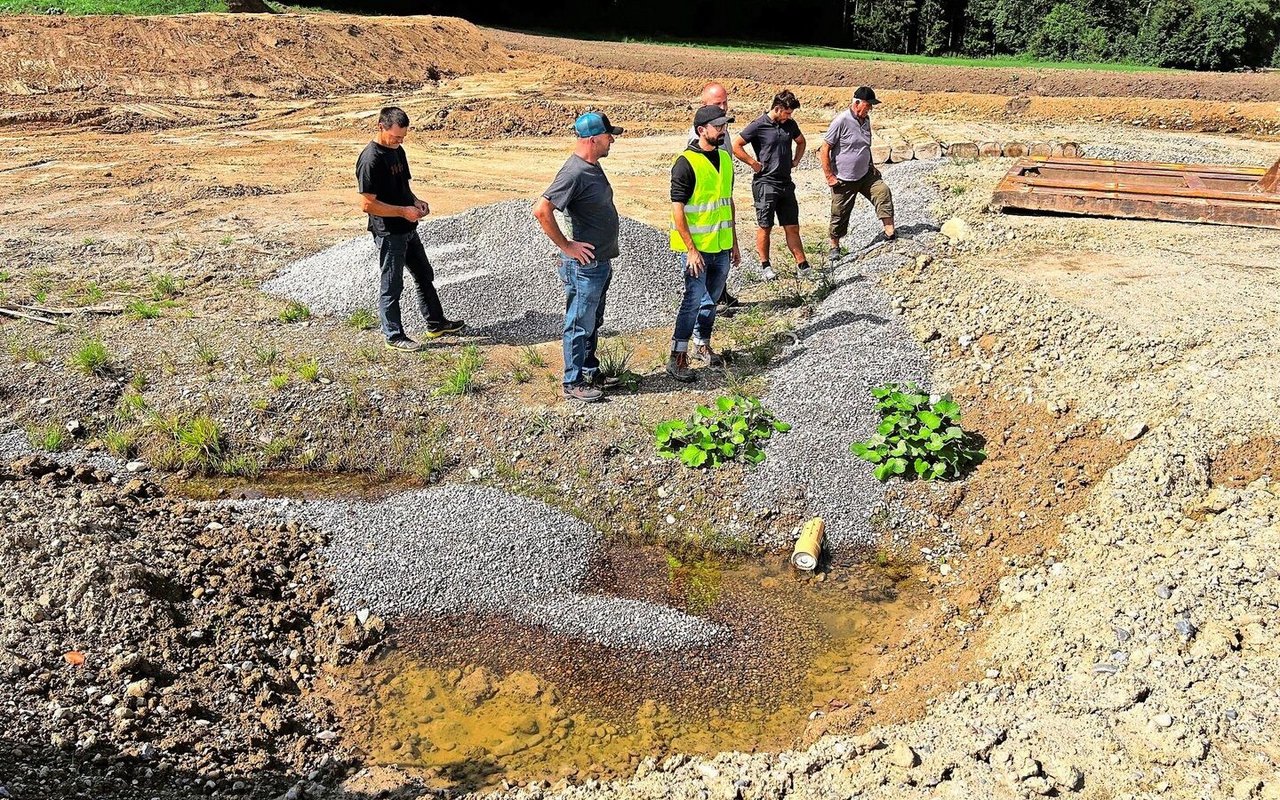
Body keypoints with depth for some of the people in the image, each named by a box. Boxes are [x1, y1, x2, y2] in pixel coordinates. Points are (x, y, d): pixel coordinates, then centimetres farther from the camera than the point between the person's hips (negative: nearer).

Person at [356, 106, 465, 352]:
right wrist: (403, 211, -21)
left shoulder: (397, 151, 8)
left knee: (425, 276, 19)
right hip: (388, 232, -9)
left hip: (408, 229, 9)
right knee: (392, 286, 3)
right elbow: (367, 204, -22)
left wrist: (416, 200, 0)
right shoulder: (370, 160, -20)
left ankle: (436, 323, 33)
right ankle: (394, 336, 16)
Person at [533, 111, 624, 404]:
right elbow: (542, 210, -27)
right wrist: (566, 246, -20)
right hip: (584, 265, -10)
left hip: (601, 262, 10)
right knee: (579, 325, 1)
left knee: (592, 323, 19)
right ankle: (573, 382, 12)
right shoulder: (575, 173, -21)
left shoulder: (592, 167, 9)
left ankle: (591, 372, 32)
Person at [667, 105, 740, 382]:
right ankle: (677, 358, 2)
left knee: (710, 299, 16)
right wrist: (691, 249, -19)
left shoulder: (725, 159, 9)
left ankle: (702, 345, 32)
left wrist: (734, 240, 17)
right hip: (696, 247, -7)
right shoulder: (686, 163, -15)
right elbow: (677, 209, -17)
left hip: (722, 246, 7)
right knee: (694, 300, -6)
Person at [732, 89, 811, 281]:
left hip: (786, 183, 6)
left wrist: (796, 160, 14)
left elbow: (801, 141, 28)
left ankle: (802, 265, 9)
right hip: (765, 183, -6)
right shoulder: (758, 125, -9)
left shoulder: (790, 124, 9)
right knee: (765, 227, 3)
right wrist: (754, 163, -10)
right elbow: (736, 146, -11)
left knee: (792, 227, 7)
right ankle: (765, 265, 15)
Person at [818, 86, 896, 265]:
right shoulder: (841, 121, -16)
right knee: (840, 214, 4)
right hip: (844, 180, -6)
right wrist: (829, 177, -16)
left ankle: (890, 233, -16)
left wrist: (871, 166, 15)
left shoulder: (866, 119, 6)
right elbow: (824, 150, -15)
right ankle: (834, 247, 24)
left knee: (883, 192, -16)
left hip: (865, 175, 6)